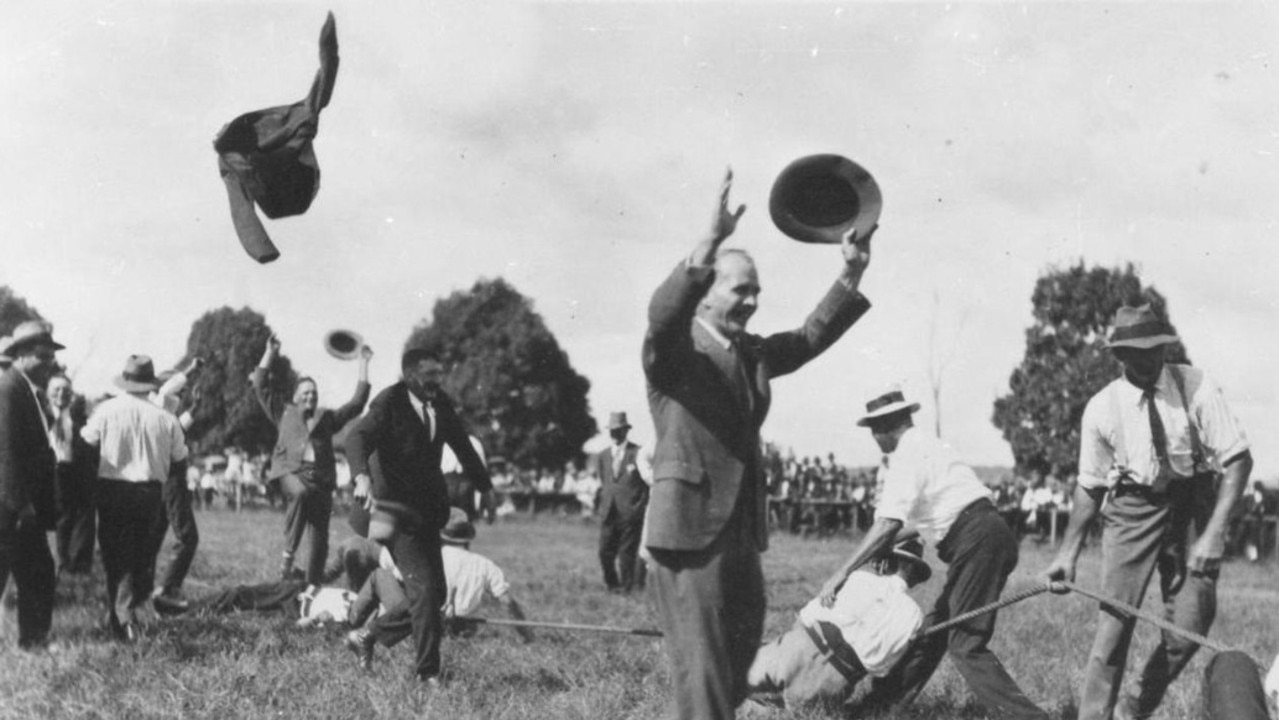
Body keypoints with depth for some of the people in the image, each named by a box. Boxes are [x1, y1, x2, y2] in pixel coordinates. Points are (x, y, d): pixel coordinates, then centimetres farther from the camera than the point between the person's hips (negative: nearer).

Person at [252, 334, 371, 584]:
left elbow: (357, 403, 23)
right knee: (300, 492, -40)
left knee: (320, 540, -3)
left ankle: (312, 587, 5)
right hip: (291, 470, -3)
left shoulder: (327, 417, 26)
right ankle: (288, 553, -32)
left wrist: (363, 365, 21)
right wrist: (269, 354, 15)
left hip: (320, 477, 3)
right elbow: (260, 387, 18)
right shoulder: (284, 412, 22)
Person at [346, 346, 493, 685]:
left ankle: (368, 636, 26)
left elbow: (462, 446, 20)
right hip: (397, 510, -7)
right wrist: (362, 476, -47)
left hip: (428, 511, 8)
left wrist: (485, 486, 26)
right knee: (423, 590, -13)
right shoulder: (389, 402, -14)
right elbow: (357, 437, -28)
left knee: (436, 592, 9)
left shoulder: (441, 404, 6)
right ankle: (428, 671, -4)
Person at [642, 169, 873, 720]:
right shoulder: (674, 350, -8)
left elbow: (811, 337, 21)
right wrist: (711, 242, -41)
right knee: (703, 672, -7)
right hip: (689, 531, -8)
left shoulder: (753, 353, 16)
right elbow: (663, 313, -28)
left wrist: (852, 273, 7)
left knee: (739, 664, 15)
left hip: (743, 532, 8)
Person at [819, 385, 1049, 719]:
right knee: (936, 626, 18)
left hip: (976, 538, -10)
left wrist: (842, 573, -13)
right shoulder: (923, 446, 22)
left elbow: (887, 525, -15)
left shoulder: (909, 456, -8)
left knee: (966, 644, -11)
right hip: (985, 535, 10)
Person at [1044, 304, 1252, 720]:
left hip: (1193, 504, 1)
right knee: (1115, 619, -10)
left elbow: (1238, 459, -14)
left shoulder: (1196, 388, -13)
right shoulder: (1102, 408, -8)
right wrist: (1069, 552, 0)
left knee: (1189, 628, -2)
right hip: (1131, 509, 0)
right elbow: (1090, 485, 3)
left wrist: (1214, 532, -23)